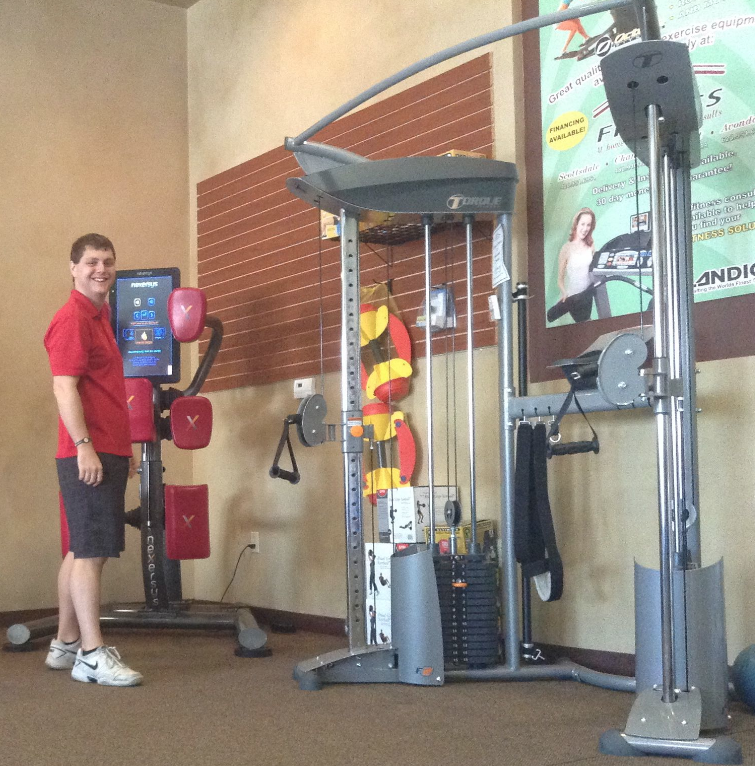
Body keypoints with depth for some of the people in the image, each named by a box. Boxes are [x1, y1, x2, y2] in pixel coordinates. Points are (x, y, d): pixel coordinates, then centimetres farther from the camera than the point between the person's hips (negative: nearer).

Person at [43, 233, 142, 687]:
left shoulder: (101, 316, 19)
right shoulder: (73, 319, -10)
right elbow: (64, 387, -18)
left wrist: (125, 450, 23)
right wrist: (84, 445, -25)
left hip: (108, 453, 10)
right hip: (88, 455, -10)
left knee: (83, 552, 13)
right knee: (90, 552, -8)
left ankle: (65, 645, 21)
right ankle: (92, 656, -6)